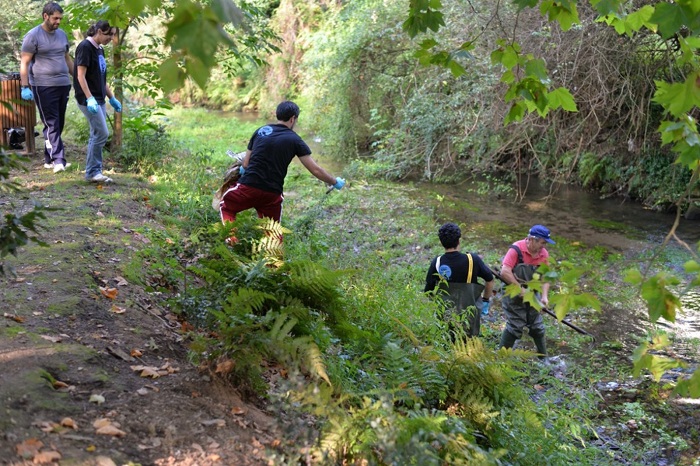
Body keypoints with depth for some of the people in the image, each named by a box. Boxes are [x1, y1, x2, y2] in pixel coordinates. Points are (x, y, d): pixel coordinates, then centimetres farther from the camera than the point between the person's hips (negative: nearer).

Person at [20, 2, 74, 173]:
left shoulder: (62, 34, 13)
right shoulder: (33, 36, -5)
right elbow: (24, 63, -7)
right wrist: (25, 87, -14)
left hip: (63, 85, 6)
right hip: (44, 87, -6)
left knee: (59, 124, 8)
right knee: (51, 124, -8)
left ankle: (49, 159, 17)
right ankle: (58, 160, -11)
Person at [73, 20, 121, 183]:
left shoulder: (99, 49, 15)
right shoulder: (85, 47, -11)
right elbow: (81, 75, -16)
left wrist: (112, 98, 21)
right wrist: (89, 98, -23)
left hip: (99, 99, 9)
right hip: (89, 99, -9)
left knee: (97, 135, 8)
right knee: (102, 133, -11)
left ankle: (94, 172, 13)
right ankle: (92, 172, -3)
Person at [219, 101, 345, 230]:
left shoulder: (260, 131, 8)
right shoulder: (295, 140, 2)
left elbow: (245, 164, 11)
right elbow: (315, 170, 0)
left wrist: (242, 169, 34)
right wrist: (335, 182, 14)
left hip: (248, 186, 0)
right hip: (272, 194, 0)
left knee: (226, 206, 25)